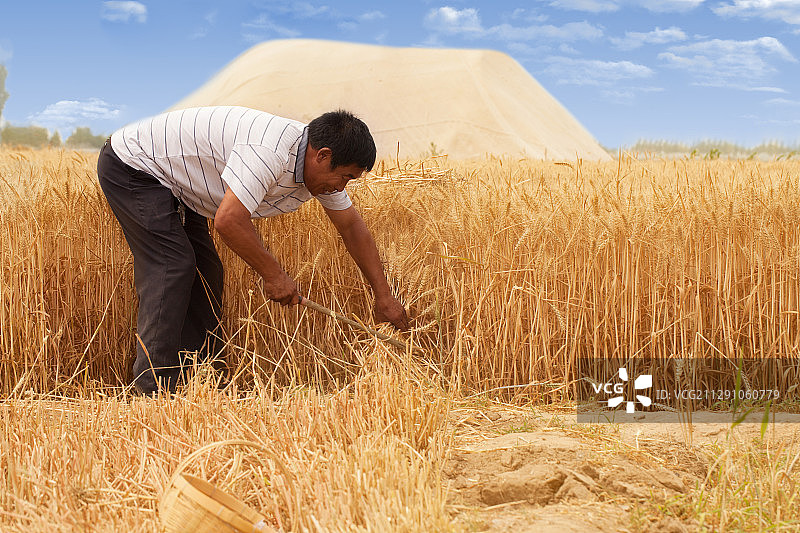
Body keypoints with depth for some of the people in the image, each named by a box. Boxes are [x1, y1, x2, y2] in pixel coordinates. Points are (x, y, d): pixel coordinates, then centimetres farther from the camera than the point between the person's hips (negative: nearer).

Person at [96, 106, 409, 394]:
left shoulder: (318, 165, -4)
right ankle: (154, 387, -18)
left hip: (173, 184, 9)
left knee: (204, 272, 5)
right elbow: (229, 220, -39)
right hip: (131, 166, -9)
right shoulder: (269, 151, -35)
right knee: (172, 265, -18)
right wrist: (273, 275, -27)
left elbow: (353, 227, 6)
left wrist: (384, 296, 7)